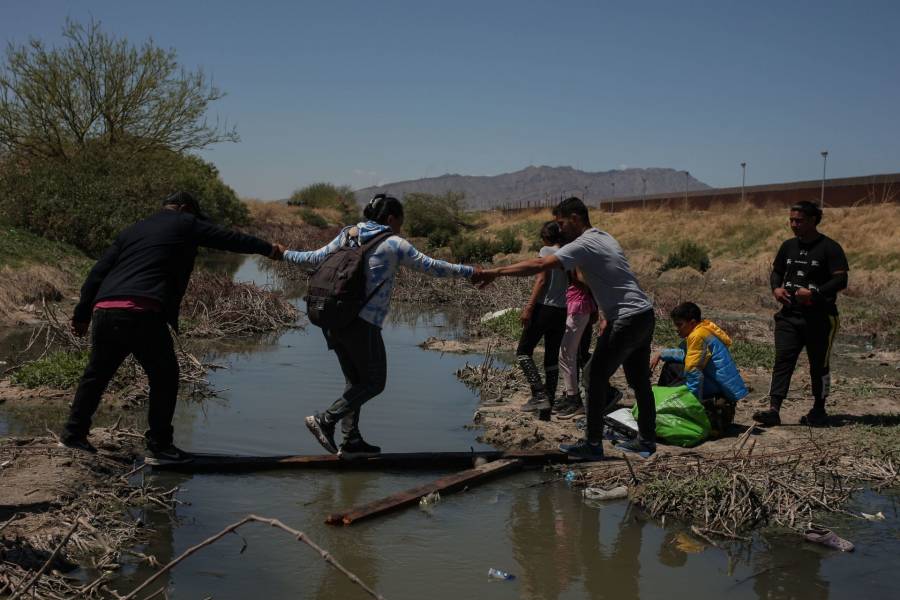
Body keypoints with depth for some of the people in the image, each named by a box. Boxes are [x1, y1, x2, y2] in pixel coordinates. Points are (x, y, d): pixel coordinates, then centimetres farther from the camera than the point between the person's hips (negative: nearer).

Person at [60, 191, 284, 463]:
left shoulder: (132, 231, 27)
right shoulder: (185, 224, 12)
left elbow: (97, 272, 22)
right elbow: (228, 238, 16)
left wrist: (82, 314, 23)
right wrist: (269, 249, 27)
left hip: (104, 311, 6)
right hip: (141, 314, -6)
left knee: (97, 374, 22)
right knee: (164, 377, 8)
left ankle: (73, 433, 28)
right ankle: (159, 446, 9)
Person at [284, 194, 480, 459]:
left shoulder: (347, 235, 14)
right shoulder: (393, 244, -3)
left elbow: (315, 257, 20)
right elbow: (430, 266, -5)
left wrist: (285, 254, 37)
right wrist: (470, 271, 1)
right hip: (363, 323, -8)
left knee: (355, 381, 18)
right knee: (374, 383, 6)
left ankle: (351, 441, 18)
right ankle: (325, 420, -3)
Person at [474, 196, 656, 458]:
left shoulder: (584, 245, -15)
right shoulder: (604, 238, 15)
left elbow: (539, 265, -25)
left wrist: (496, 272, -24)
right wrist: (607, 316, 15)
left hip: (627, 319, -10)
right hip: (644, 315, 10)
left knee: (598, 377, -3)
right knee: (639, 380, 15)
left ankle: (592, 444, 0)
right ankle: (647, 441, 22)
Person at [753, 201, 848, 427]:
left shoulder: (829, 248, -7)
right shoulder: (789, 246, 11)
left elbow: (841, 280, -12)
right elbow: (776, 272, 21)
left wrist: (814, 293, -24)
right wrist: (776, 288, -1)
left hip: (820, 317, -4)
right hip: (789, 315, 5)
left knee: (819, 365, 8)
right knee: (783, 360, -6)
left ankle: (818, 411, 22)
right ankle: (774, 410, -11)